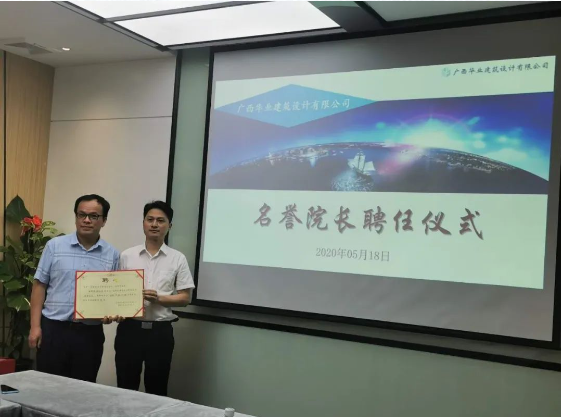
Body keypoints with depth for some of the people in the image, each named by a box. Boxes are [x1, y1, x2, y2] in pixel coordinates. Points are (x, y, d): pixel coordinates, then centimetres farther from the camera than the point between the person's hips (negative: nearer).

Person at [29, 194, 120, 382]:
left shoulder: (112, 254, 4)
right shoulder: (54, 246, 0)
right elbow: (40, 285, 1)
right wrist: (35, 326, -4)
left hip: (90, 333, 1)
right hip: (54, 328, -1)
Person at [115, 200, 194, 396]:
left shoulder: (178, 259, 0)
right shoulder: (127, 256, 4)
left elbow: (185, 298, 0)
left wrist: (159, 299, -16)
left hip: (160, 330, -1)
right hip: (129, 328, 1)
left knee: (156, 389, 9)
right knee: (125, 387, 10)